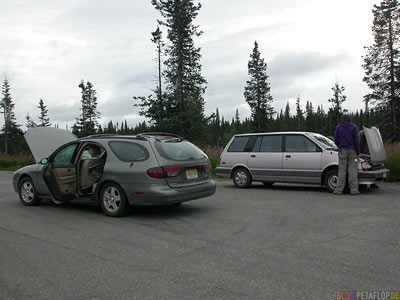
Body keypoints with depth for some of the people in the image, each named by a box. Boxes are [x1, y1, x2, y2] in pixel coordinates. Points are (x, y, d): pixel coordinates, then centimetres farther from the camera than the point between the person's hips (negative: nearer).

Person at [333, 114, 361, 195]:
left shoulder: (338, 127, 4)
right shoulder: (353, 127, 2)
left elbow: (336, 141, 5)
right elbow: (357, 141, -1)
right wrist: (358, 153, 4)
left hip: (342, 151, 0)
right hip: (352, 151, 0)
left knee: (342, 171, 3)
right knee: (353, 170, 2)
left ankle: (339, 190, 3)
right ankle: (354, 190, 2)